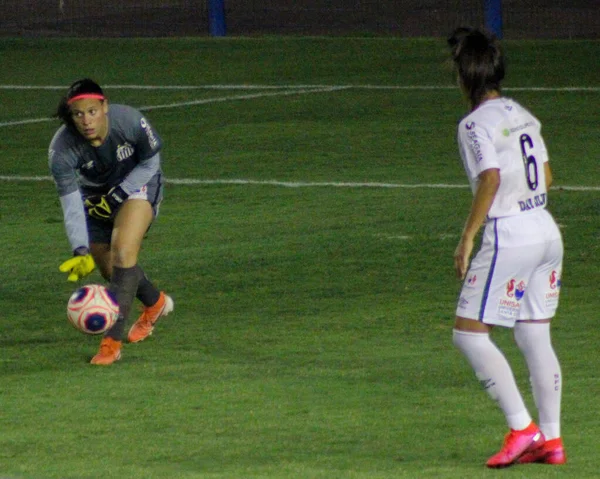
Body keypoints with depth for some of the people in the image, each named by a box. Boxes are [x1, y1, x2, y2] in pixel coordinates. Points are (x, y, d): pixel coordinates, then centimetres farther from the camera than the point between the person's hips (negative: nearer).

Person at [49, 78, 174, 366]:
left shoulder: (131, 121, -33)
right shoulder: (61, 150, -31)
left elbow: (150, 162, -12)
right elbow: (71, 205, -27)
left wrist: (119, 193, -22)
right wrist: (80, 251, -39)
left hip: (137, 183, -3)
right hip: (95, 196, 3)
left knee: (123, 251, -23)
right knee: (109, 269, 7)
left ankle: (113, 340, -22)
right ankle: (155, 303, 40)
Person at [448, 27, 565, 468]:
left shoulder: (476, 124, -11)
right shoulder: (522, 115, 12)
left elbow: (491, 180, -23)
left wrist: (467, 237, -18)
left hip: (509, 238, -8)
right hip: (548, 232, 8)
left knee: (469, 333, -1)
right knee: (536, 337, 13)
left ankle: (522, 428, -7)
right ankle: (551, 439, 12)